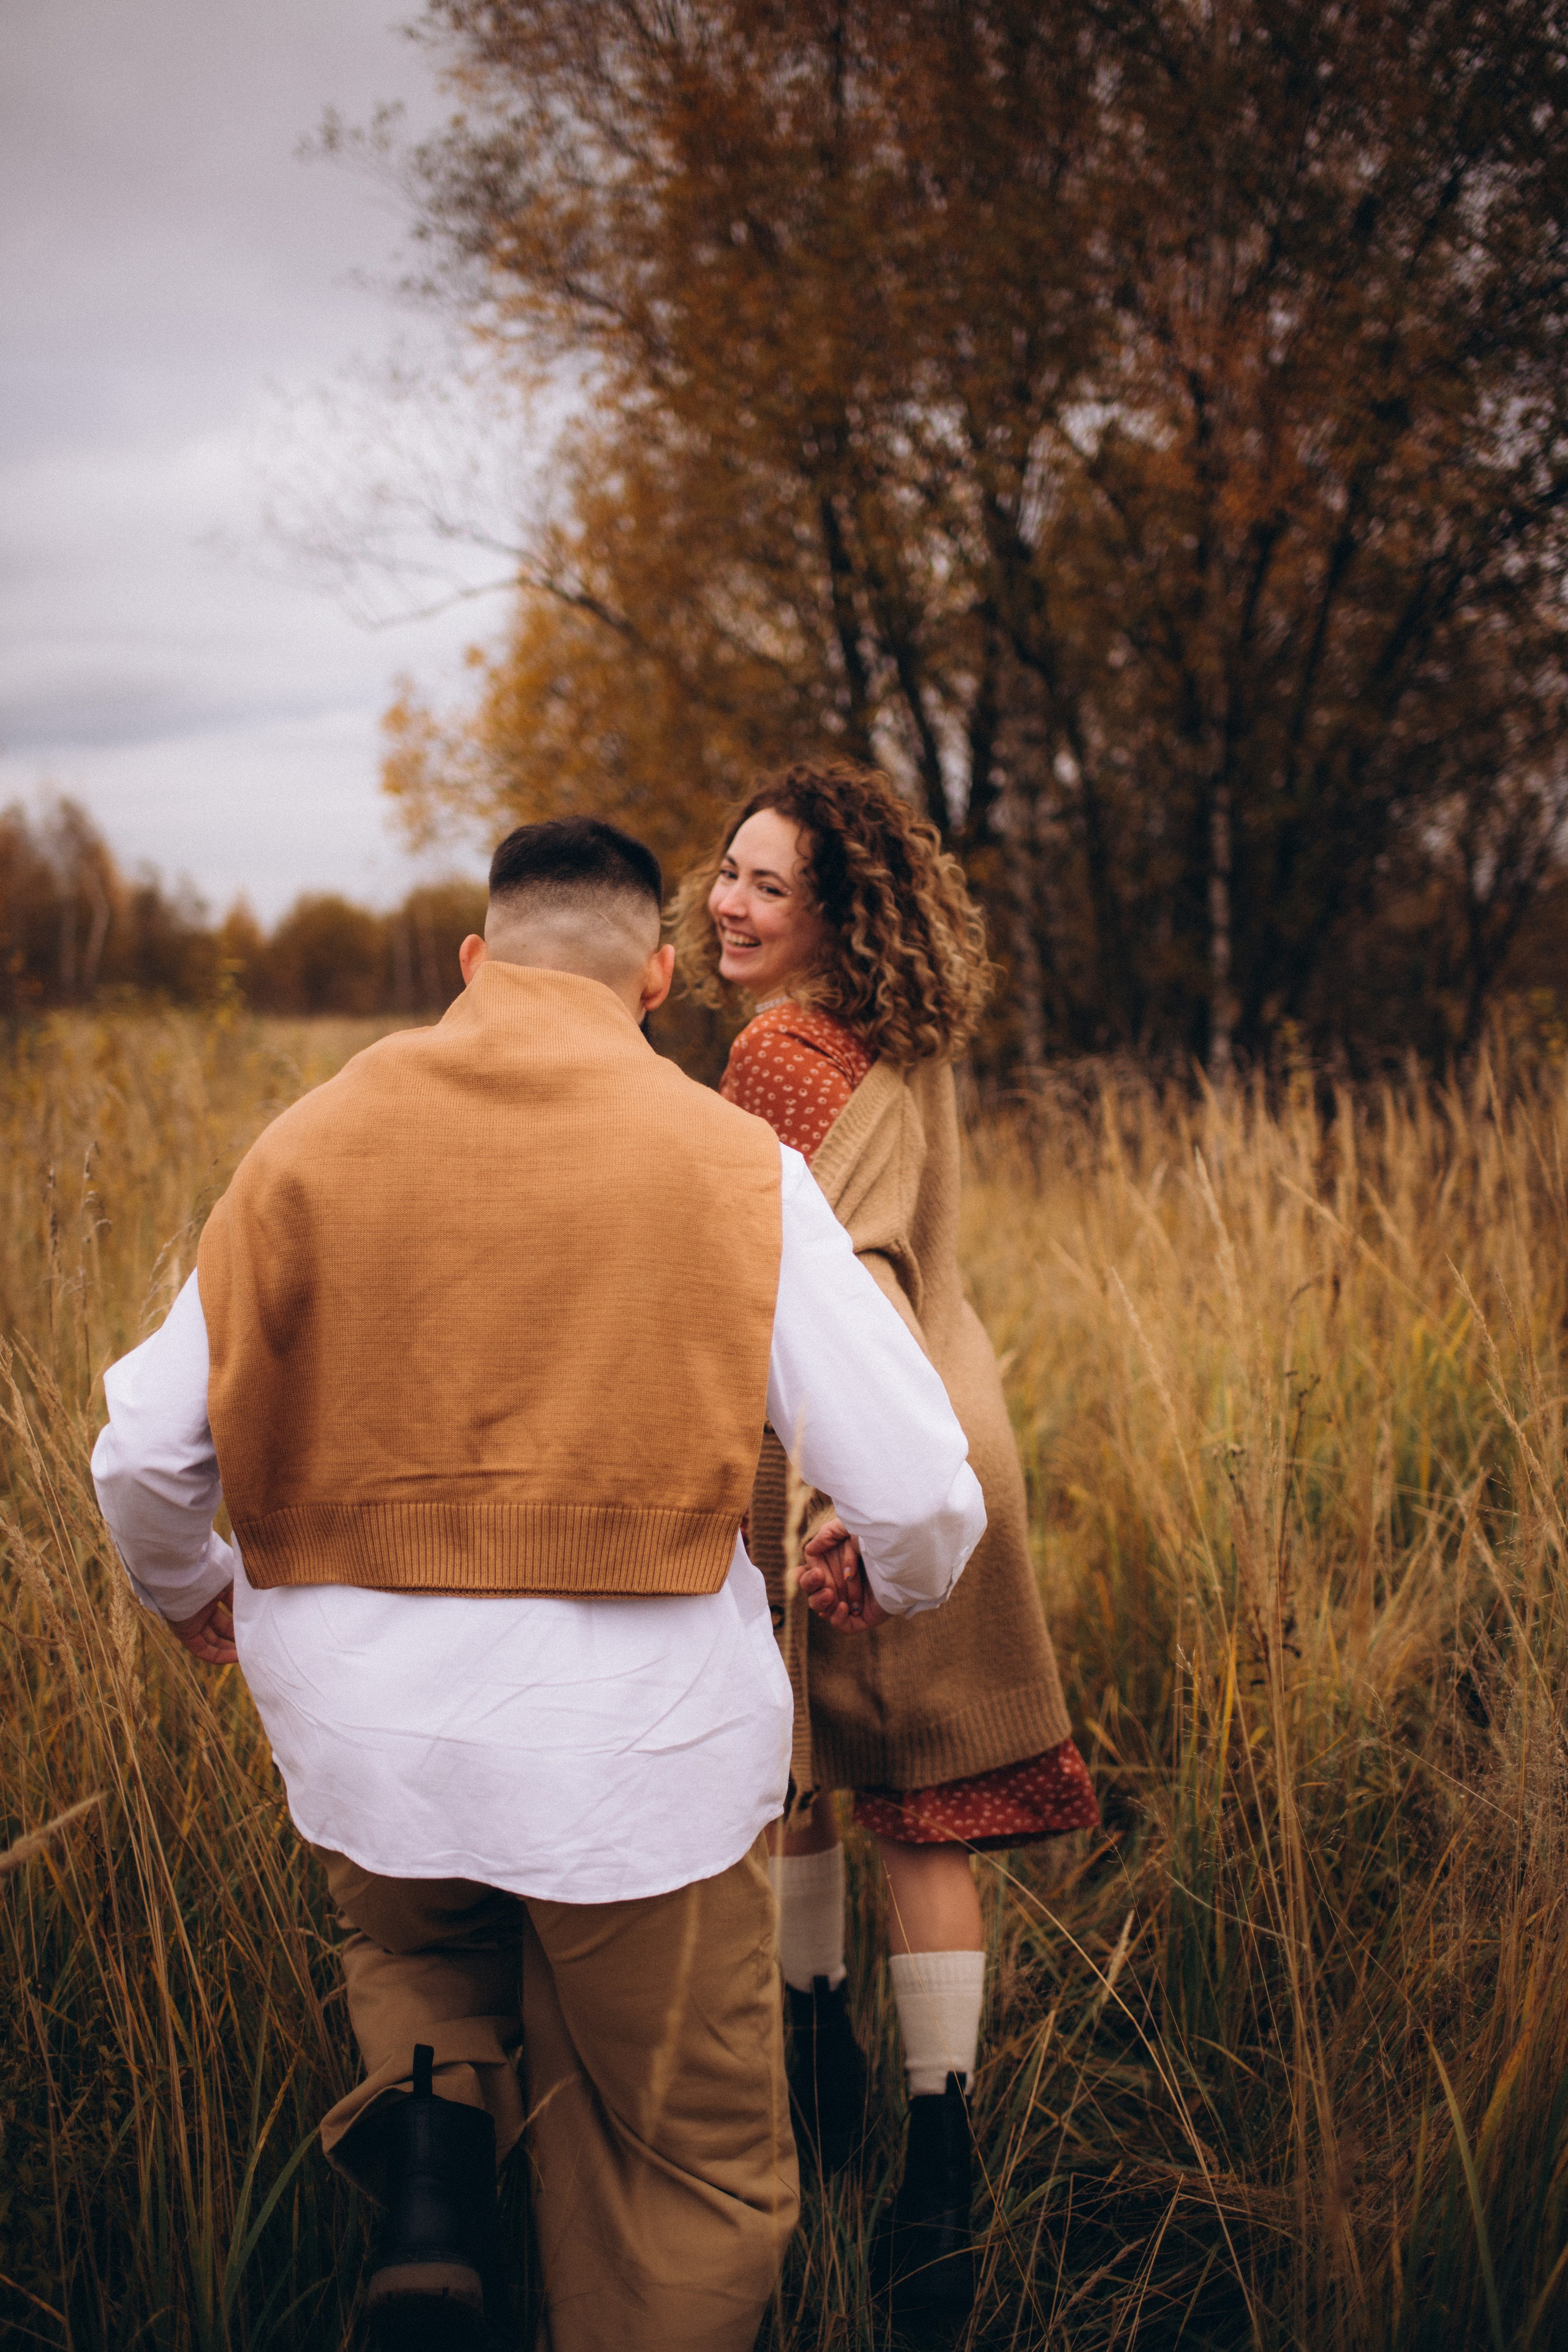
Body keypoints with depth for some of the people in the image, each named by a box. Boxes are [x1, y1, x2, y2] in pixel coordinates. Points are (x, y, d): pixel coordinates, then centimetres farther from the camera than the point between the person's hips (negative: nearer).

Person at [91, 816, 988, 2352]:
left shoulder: (308, 1143, 1)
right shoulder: (735, 1165, -6)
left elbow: (144, 1453, 5)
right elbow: (920, 1491, -8)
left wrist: (187, 1589, 27)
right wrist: (889, 1576, 16)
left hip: (358, 1717, 3)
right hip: (635, 1732, -2)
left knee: (416, 1941, 35)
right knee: (682, 2170, 17)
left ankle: (429, 2124, 8)